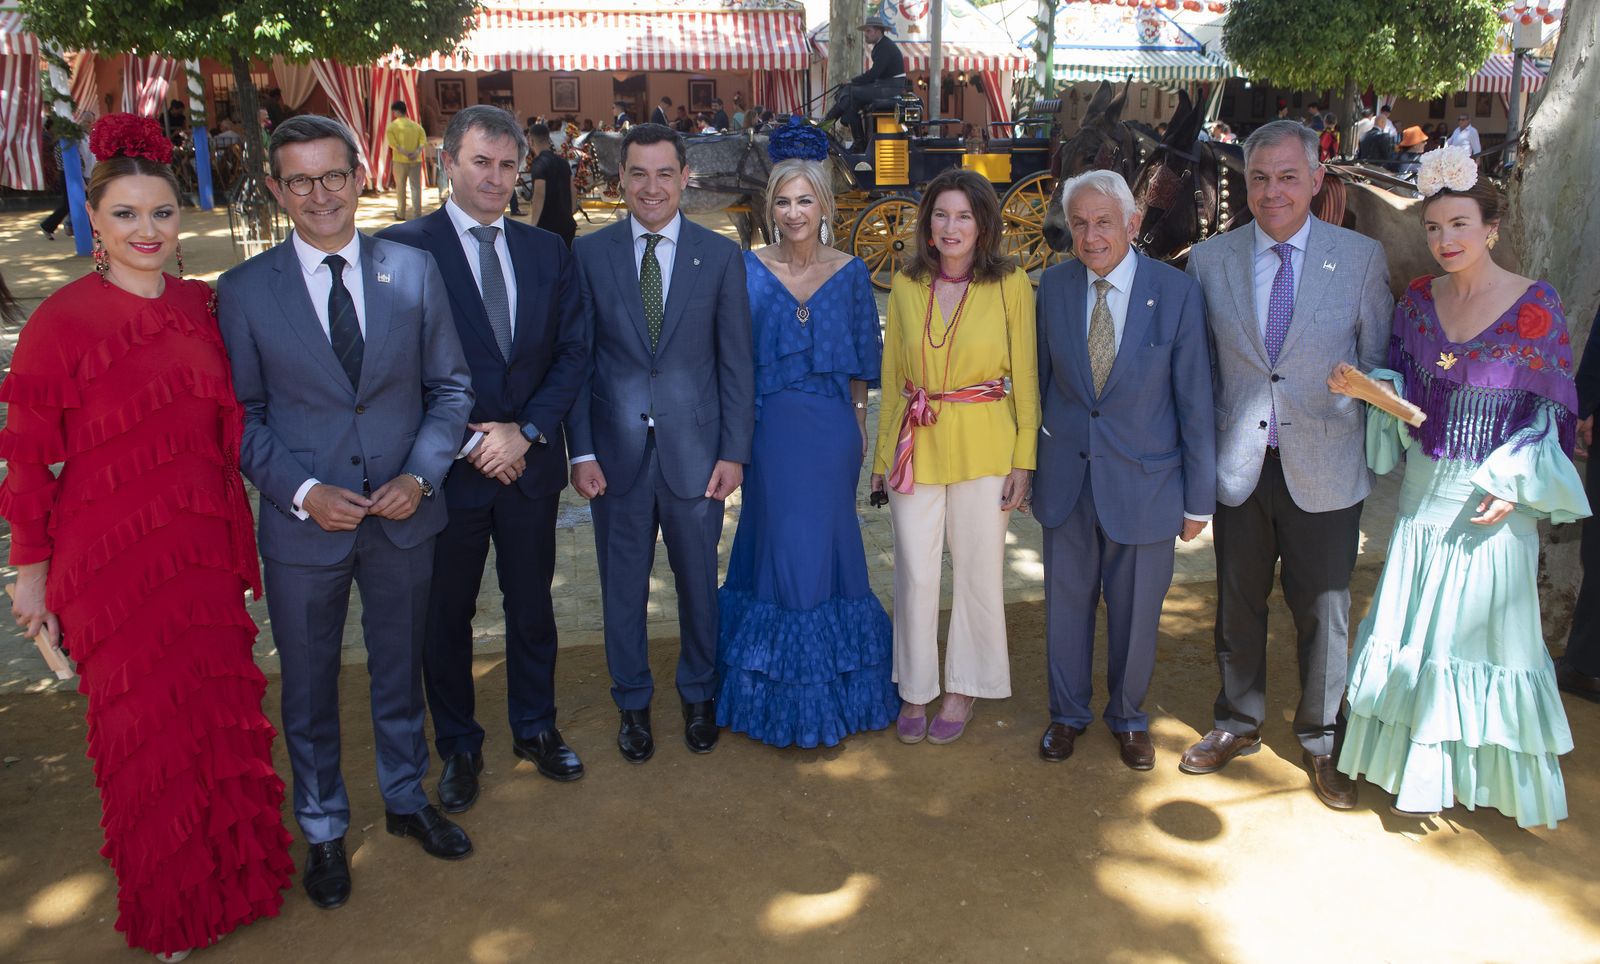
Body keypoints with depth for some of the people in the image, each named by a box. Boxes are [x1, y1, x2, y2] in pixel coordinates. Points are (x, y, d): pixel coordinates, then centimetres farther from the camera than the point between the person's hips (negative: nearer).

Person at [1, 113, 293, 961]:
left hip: (205, 554, 4)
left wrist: (237, 546, 9)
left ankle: (231, 874, 37)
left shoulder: (200, 307, 3)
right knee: (146, 726, 12)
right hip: (111, 562, -3)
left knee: (218, 714, 14)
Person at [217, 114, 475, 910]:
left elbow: (449, 386, 1)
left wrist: (420, 475, -12)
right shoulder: (245, 291, -6)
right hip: (303, 522, -1)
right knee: (309, 686, 15)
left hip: (403, 516, 2)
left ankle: (407, 799, 42)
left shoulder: (415, 270, -2)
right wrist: (302, 492, -16)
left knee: (399, 667, 19)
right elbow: (241, 416, -3)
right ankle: (323, 830, 36)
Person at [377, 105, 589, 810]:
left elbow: (572, 352, 3)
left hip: (530, 462, 4)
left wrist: (527, 430, -11)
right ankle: (458, 747, 31)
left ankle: (536, 729, 36)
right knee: (446, 615, 12)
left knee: (532, 606, 16)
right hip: (449, 466, -3)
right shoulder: (402, 248, -8)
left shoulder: (547, 252, 6)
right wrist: (469, 443, -15)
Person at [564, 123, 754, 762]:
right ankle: (632, 703, 32)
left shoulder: (721, 256, 0)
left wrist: (734, 451, -4)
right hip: (617, 452, 0)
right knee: (622, 586, 12)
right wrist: (582, 451, -4)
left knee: (698, 582, 13)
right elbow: (577, 359, 1)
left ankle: (699, 695, 35)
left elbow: (737, 362, 1)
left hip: (694, 450, 0)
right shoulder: (589, 253, 0)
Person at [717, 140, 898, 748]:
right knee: (780, 545, 5)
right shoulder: (749, 269, 0)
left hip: (832, 431, 0)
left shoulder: (850, 273, 2)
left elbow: (862, 360, 8)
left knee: (826, 545, 6)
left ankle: (830, 693, 23)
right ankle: (783, 699, 21)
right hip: (771, 429, 0)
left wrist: (858, 425, 6)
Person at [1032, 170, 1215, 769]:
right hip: (1066, 478, 2)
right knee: (1066, 601, 15)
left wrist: (1199, 499, -5)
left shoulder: (1177, 293, -11)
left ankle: (1128, 718, 37)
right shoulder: (1054, 287, -2)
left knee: (1135, 609, 13)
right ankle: (1068, 713, 37)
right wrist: (1033, 460, 8)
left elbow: (1195, 402, -8)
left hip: (1143, 479, -2)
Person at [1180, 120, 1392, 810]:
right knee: (1237, 605, 15)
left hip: (1324, 470, -1)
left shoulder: (1362, 259, -2)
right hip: (1239, 467, 1)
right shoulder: (1208, 260, 1)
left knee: (1323, 611, 10)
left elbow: (1378, 365, 2)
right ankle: (1238, 723, 35)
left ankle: (1319, 739, 30)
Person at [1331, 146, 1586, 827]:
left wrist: (1512, 483, -16)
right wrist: (1362, 386, -13)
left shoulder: (1535, 304, -11)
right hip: (1426, 486, 4)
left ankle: (1487, 768, 27)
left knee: (1483, 624, 6)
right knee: (1416, 623, 11)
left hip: (1495, 494, -4)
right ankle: (1422, 765, 28)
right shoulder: (1417, 299, 1)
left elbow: (1550, 407, -8)